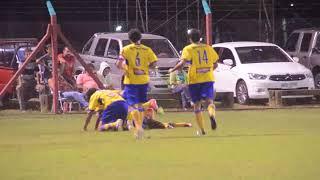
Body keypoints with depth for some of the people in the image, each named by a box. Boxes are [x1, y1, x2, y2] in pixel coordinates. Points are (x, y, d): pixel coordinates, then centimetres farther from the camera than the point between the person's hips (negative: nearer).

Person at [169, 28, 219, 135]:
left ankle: (202, 129, 10)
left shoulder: (188, 49, -2)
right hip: (208, 78, 2)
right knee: (209, 101, -4)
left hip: (194, 80, -2)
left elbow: (183, 62, -16)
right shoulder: (208, 48, 10)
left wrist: (172, 70, -3)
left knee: (197, 104, 10)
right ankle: (212, 114, -39)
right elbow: (215, 64, 14)